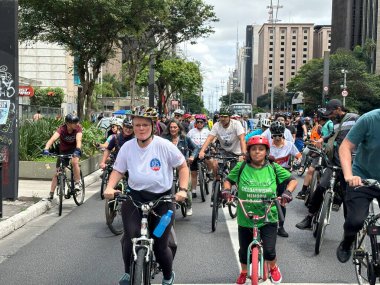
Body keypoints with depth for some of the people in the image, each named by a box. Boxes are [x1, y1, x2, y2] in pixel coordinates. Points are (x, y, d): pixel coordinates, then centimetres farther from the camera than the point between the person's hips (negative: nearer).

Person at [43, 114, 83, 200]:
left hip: (74, 149, -1)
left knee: (74, 162, -32)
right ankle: (51, 193, 11)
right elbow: (53, 138, -41)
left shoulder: (78, 128, -24)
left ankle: (77, 183, -14)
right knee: (57, 172, 0)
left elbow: (78, 140, -37)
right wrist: (46, 148, -58)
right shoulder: (62, 129, -27)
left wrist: (77, 150, -57)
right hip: (63, 151, 1)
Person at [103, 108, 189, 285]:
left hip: (162, 199, -1)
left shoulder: (164, 145, -12)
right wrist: (109, 187, -14)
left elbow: (183, 166, -3)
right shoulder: (127, 147, -5)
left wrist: (183, 189, -15)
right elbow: (118, 170, 5)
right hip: (134, 197, 1)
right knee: (130, 237, -23)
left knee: (160, 245, 4)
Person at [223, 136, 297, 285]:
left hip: (268, 218, -1)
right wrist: (226, 189, -13)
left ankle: (273, 268, 30)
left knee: (269, 250, -6)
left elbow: (292, 180, 1)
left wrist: (287, 191, -18)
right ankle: (243, 273, 45)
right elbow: (228, 180, 8)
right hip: (245, 218, 1)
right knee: (244, 250, 14)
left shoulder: (273, 168, -4)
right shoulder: (241, 167, -4)